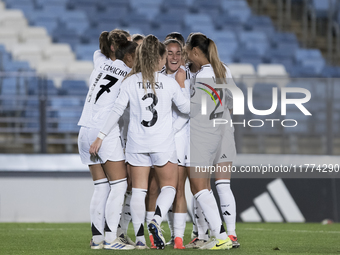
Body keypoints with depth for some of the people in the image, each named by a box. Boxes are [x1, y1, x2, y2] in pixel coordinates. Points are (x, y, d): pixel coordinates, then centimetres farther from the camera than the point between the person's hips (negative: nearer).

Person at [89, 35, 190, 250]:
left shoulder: (130, 82, 0)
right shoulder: (169, 83, -3)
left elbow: (117, 111, -2)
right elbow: (187, 107, 7)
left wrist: (101, 137, 3)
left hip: (137, 143, 2)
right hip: (163, 143, -2)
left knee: (138, 190, 5)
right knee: (169, 185, 12)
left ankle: (140, 237, -1)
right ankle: (156, 220, -13)